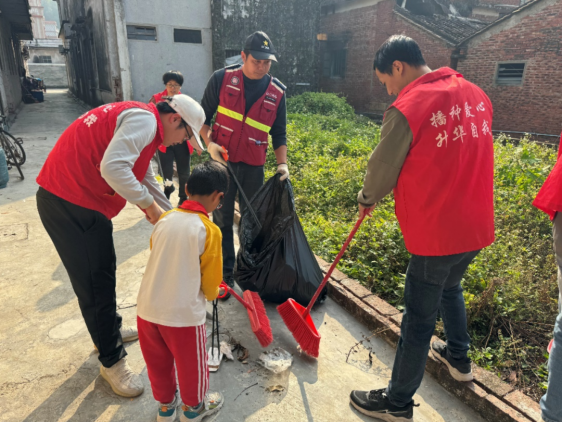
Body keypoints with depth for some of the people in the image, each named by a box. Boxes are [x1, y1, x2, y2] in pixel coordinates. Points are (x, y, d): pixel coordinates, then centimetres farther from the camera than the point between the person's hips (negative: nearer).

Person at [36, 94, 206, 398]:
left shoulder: (145, 130, 18)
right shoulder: (144, 118, -15)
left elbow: (148, 182, 23)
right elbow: (113, 167, -29)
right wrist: (149, 206, -16)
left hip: (84, 202, 10)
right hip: (70, 204, -10)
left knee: (103, 273, 23)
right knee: (96, 282, 1)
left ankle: (109, 330, 43)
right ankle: (111, 361, 17)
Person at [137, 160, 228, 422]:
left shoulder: (164, 219, 0)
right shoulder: (209, 230, -15)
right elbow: (211, 281, -7)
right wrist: (211, 293, 16)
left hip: (147, 309, 5)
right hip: (183, 313, -5)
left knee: (158, 362, 27)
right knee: (191, 363, 22)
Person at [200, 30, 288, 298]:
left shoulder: (277, 91, 1)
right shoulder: (222, 79, -4)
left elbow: (279, 133, 6)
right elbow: (203, 116, 4)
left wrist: (282, 163, -7)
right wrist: (209, 142, -13)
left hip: (254, 165, 2)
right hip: (222, 159, -1)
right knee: (223, 218, 3)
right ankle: (225, 273, 16)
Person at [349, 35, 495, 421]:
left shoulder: (406, 109, -18)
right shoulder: (477, 95, 4)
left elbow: (382, 170, -9)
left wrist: (366, 199, 10)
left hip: (435, 234, -7)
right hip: (477, 228, 8)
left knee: (419, 320, 6)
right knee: (451, 288, 31)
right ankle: (459, 359, 51)